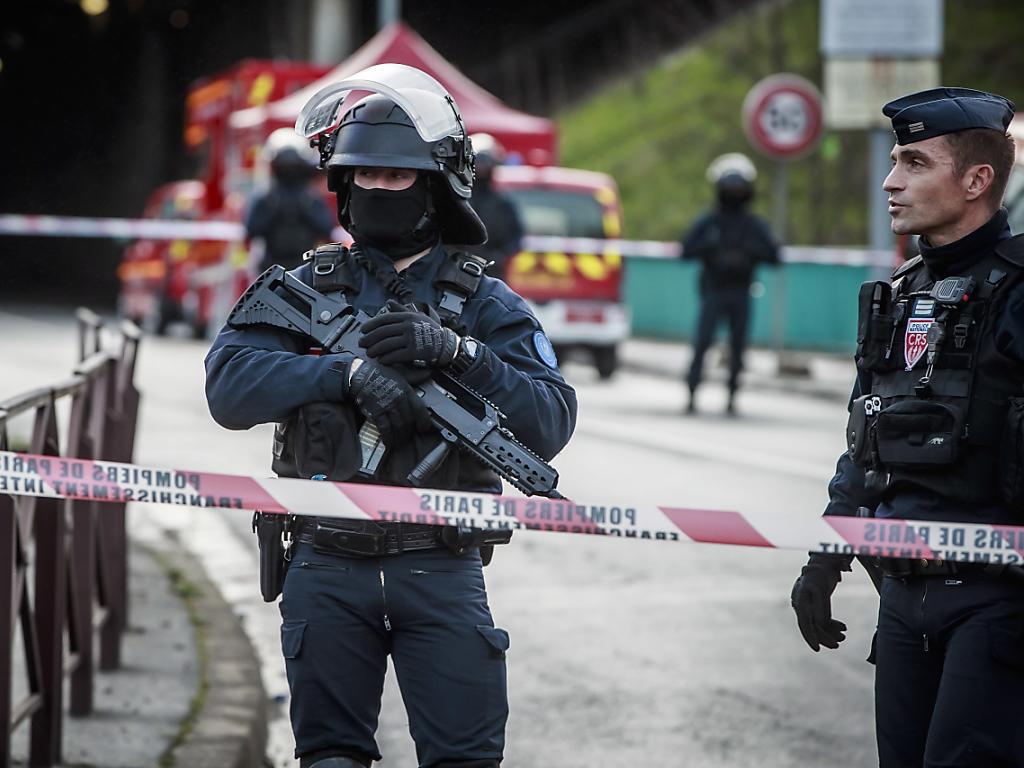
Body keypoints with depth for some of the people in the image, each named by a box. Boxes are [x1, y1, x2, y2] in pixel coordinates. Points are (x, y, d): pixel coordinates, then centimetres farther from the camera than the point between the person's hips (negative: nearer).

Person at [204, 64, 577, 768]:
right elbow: (230, 387, -8)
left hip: (441, 570, -1)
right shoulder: (305, 289, 10)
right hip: (328, 569, 1)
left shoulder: (487, 306, 7)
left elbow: (549, 425, -6)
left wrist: (456, 352, -19)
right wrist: (350, 373, -21)